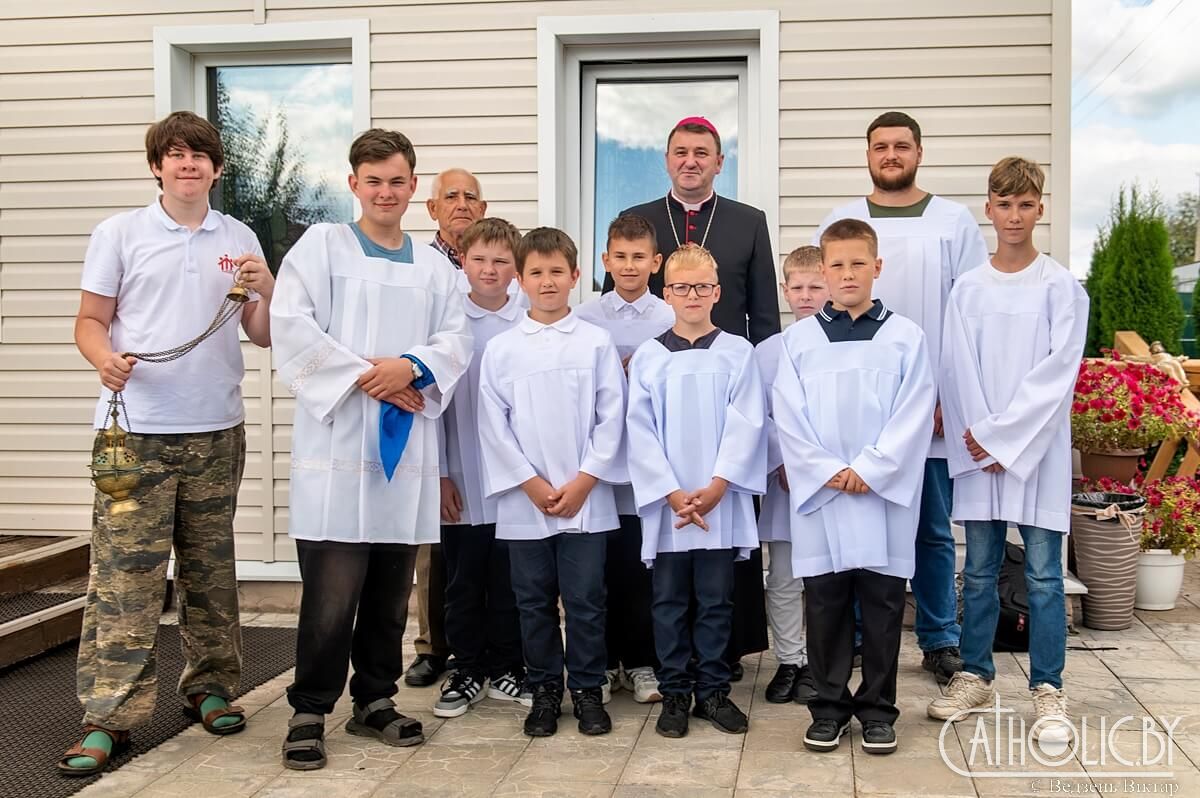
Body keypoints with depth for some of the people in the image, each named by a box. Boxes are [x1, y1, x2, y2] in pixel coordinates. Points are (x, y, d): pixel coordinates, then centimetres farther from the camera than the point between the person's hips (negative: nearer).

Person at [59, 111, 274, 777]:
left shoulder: (240, 240, 11)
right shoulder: (119, 233, 4)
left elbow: (263, 336, 12)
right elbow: (90, 322, 4)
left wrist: (266, 289, -8)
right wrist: (106, 359, -17)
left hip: (217, 429, 3)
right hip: (137, 428, -3)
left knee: (210, 569, 11)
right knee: (124, 574, -5)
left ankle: (210, 685, 25)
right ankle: (110, 715, -1)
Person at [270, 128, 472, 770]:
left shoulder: (433, 265, 15)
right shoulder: (321, 244, 3)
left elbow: (455, 340, 6)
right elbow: (291, 325, -8)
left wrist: (412, 368, -14)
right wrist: (365, 376, -12)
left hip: (406, 443, 4)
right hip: (336, 444, -4)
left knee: (391, 591, 11)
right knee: (332, 593, -5)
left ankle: (375, 701, 25)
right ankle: (309, 712, 8)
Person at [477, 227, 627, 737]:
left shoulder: (596, 344, 1)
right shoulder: (501, 349, 2)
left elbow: (611, 418, -1)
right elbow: (493, 424, 0)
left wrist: (583, 481, -8)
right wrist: (531, 484, -7)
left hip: (586, 500, -1)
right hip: (523, 502, 1)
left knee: (585, 600, 4)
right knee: (534, 602, 10)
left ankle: (588, 691, 18)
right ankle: (544, 691, 23)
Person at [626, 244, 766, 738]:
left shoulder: (738, 353, 2)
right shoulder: (648, 357, 3)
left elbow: (745, 424, -4)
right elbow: (641, 432, -1)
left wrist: (716, 487, -12)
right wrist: (673, 493, -10)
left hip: (722, 501, 0)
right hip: (665, 502, 1)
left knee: (716, 600, 7)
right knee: (670, 601, 8)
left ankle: (713, 691, 19)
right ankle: (674, 693, 18)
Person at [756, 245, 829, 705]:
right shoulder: (766, 352, 4)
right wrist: (781, 464, -9)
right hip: (783, 482, 2)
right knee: (782, 581, 8)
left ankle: (816, 664, 20)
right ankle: (788, 661, 21)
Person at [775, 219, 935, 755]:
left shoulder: (905, 337, 3)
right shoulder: (799, 338, 5)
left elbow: (914, 416, -3)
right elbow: (788, 417, 0)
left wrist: (869, 470, -12)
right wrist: (829, 472, -10)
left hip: (885, 492, -1)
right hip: (819, 492, 1)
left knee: (882, 600, 5)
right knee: (824, 601, 6)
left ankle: (878, 707, 18)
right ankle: (829, 705, 19)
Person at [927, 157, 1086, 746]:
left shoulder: (1061, 287, -1)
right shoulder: (968, 289, 6)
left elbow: (1057, 371, -7)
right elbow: (956, 370, 3)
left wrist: (1000, 435, -12)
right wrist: (976, 439, -8)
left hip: (1037, 448, -2)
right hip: (977, 448, 2)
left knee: (1043, 575, 2)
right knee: (979, 571, 10)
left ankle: (1047, 690, 11)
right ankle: (976, 677, 21)